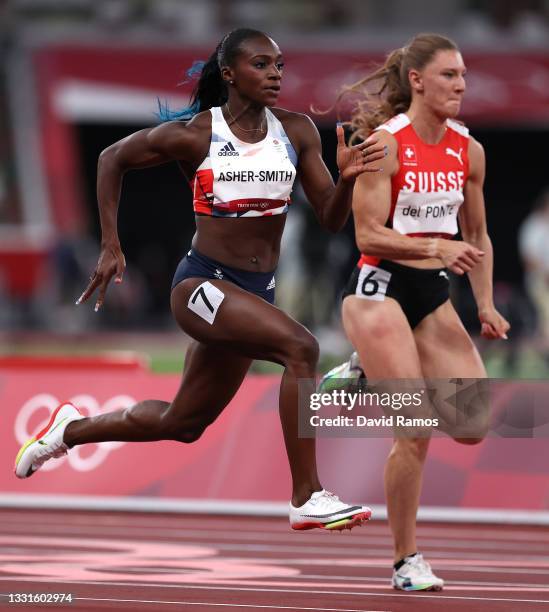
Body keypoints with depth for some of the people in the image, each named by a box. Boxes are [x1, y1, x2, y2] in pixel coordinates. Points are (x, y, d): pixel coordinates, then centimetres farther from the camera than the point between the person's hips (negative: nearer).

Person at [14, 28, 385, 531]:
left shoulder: (296, 132, 2)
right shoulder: (195, 134, -10)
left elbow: (331, 219, 2)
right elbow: (113, 159, 5)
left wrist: (347, 179, -19)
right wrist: (110, 245, 2)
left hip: (255, 292, 6)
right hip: (202, 283, -6)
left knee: (183, 423, 18)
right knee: (300, 347, -29)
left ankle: (72, 429, 43)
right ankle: (307, 499, -25)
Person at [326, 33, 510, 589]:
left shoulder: (468, 150, 5)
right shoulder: (385, 142, -12)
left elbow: (477, 237, 16)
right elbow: (368, 235, -16)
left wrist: (485, 306, 7)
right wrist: (437, 247, -27)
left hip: (432, 294, 6)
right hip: (379, 288, -6)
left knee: (473, 426, -5)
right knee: (416, 434, -11)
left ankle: (367, 378, 18)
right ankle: (407, 563, 5)